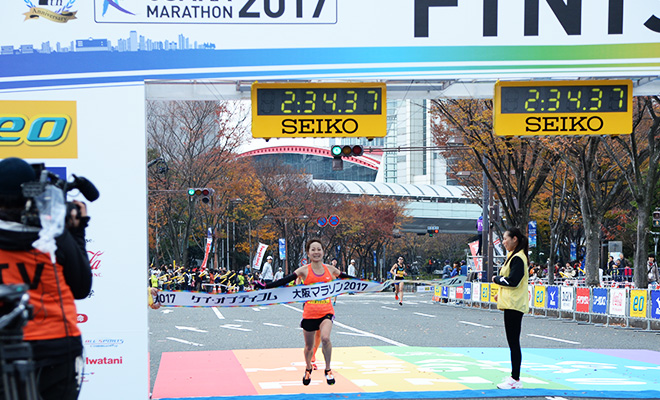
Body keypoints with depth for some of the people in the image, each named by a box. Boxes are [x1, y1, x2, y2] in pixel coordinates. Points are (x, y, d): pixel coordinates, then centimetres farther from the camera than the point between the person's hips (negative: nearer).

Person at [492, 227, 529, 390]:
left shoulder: (518, 258, -15)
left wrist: (496, 279, -7)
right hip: (511, 304, 11)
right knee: (513, 342, 14)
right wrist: (501, 293, 14)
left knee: (513, 342, -7)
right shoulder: (513, 256, 18)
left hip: (514, 306, -11)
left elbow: (513, 281, -22)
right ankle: (514, 376, 21)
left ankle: (515, 380, -4)